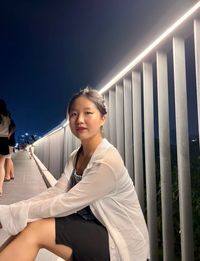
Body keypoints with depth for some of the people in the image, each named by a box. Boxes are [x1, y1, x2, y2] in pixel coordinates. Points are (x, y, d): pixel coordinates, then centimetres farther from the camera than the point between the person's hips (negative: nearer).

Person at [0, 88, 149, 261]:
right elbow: (55, 193, -7)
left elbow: (64, 203, -24)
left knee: (36, 230, -18)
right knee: (26, 225, -9)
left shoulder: (108, 162, -24)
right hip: (92, 228, 7)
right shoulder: (75, 157, 3)